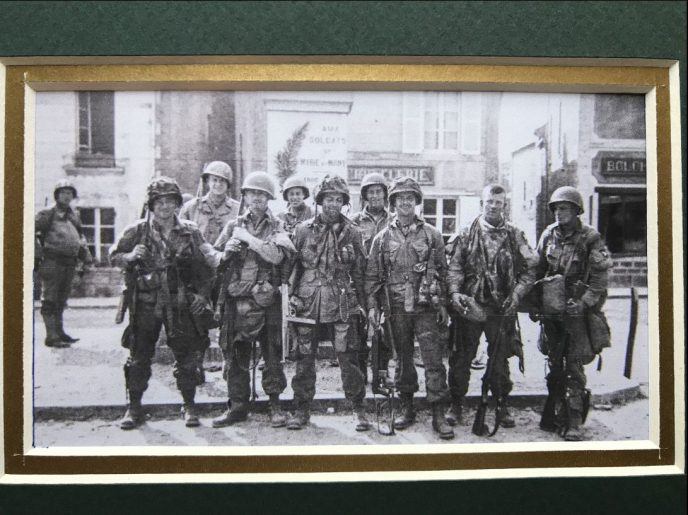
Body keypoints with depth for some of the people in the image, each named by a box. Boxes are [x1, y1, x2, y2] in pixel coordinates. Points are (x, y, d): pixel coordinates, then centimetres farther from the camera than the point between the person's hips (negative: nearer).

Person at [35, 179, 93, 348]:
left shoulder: (74, 216, 16)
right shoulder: (47, 215, -3)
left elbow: (81, 238, 24)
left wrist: (86, 258, 16)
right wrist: (39, 254, -14)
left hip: (70, 263, 7)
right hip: (52, 262, -7)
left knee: (61, 301, 14)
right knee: (50, 301, -5)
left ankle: (59, 332, 22)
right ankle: (52, 336, -4)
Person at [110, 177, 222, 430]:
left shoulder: (190, 232, 3)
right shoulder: (137, 231, 1)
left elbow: (206, 261, 8)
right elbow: (114, 255, 8)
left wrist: (202, 293, -2)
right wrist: (130, 256, -13)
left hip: (181, 304, 0)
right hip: (145, 304, 0)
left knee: (187, 356, 4)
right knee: (139, 357, 5)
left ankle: (189, 407, 19)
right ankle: (134, 408, 19)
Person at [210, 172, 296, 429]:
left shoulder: (277, 227, 5)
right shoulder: (233, 226, 12)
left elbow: (278, 255, -15)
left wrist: (248, 239, -10)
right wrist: (227, 251, -6)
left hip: (266, 300, -2)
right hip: (236, 299, 2)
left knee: (272, 354, 3)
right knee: (236, 355, 7)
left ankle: (275, 405, 14)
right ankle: (237, 406, 17)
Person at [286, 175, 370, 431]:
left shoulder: (351, 233, 4)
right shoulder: (303, 230, 3)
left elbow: (359, 271, 8)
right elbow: (292, 265, 7)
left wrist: (362, 304, 5)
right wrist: (290, 295, -1)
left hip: (342, 306, 0)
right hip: (308, 304, 1)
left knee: (348, 358, 0)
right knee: (304, 359, 8)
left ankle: (358, 409, 14)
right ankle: (302, 409, 21)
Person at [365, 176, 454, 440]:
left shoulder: (431, 234, 5)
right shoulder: (382, 237, 6)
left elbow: (442, 271, 7)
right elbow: (372, 274, 7)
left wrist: (443, 304, 3)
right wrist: (372, 305, -1)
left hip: (426, 308, -1)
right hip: (397, 308, 2)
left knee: (433, 360, -5)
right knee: (403, 359, 11)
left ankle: (439, 414, 1)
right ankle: (406, 408, 23)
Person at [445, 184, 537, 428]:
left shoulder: (515, 236, 6)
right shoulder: (466, 234, 4)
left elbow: (529, 270, 5)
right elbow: (454, 267, -2)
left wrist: (516, 294, -9)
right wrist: (455, 292, -18)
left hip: (501, 308, 1)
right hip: (469, 307, 0)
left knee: (500, 360, 9)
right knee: (460, 358, 6)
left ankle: (502, 406, 24)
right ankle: (456, 406, 19)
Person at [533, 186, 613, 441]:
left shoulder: (590, 238, -5)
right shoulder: (548, 235, 8)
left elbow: (599, 277, -6)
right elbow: (538, 271, 14)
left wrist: (582, 303, -16)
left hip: (576, 312, -4)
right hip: (550, 310, 4)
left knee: (574, 366, -5)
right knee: (554, 364, 11)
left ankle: (574, 421, 2)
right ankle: (553, 414, 23)